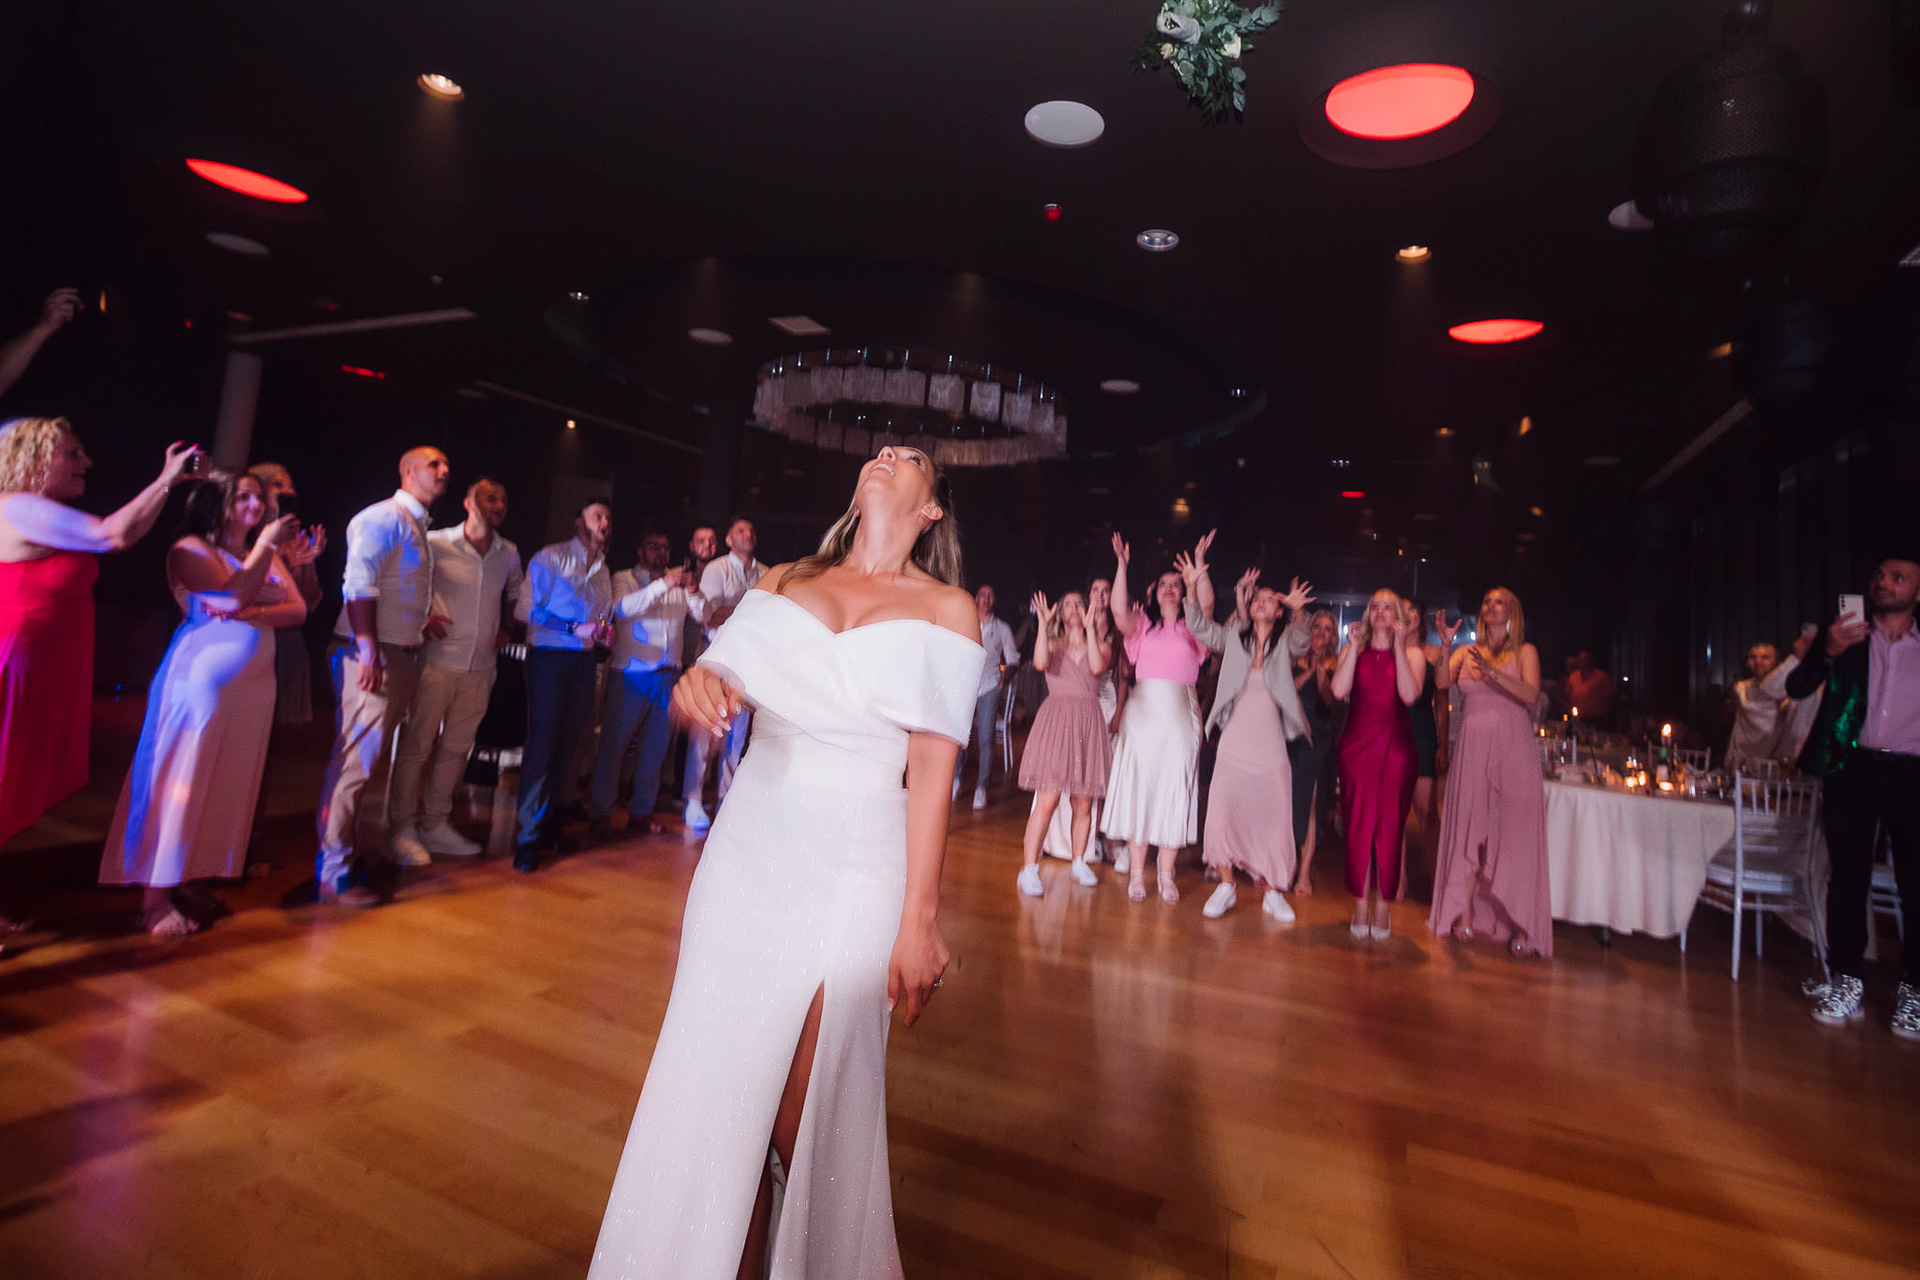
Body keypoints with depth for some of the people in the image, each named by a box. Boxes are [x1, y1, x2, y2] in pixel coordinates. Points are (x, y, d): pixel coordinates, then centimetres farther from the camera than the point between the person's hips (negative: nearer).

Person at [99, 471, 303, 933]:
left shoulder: (269, 555, 16)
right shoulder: (191, 548, 1)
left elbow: (298, 609, 4)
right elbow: (236, 591, -14)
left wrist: (247, 613, -11)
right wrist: (265, 543, -13)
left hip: (255, 680, 6)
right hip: (203, 674, -6)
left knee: (229, 783, 6)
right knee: (182, 778, -5)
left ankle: (196, 882, 15)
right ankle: (155, 896, 1)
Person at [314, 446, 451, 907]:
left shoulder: (419, 527, 20)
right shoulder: (384, 517, -8)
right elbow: (358, 583, -17)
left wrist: (420, 620, 10)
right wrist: (367, 649, -23)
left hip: (403, 656, 9)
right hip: (372, 655, -9)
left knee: (371, 759, 14)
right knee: (356, 759, -8)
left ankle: (346, 853, 24)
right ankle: (333, 873, -2)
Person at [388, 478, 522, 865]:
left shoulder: (509, 554, 9)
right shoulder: (435, 543, -4)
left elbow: (515, 595, 26)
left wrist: (507, 630, 12)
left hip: (481, 666, 4)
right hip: (438, 662, -4)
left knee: (456, 748, 11)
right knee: (415, 745, -1)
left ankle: (435, 825, 22)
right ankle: (403, 830, 10)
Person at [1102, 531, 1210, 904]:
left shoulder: (1191, 628, 10)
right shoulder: (1143, 624, 10)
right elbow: (1120, 613, -11)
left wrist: (1199, 563, -14)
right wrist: (1122, 565, -13)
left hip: (1180, 713, 0)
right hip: (1143, 709, 0)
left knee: (1174, 788, 0)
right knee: (1138, 785, -1)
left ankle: (1166, 873, 8)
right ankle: (1136, 871, 7)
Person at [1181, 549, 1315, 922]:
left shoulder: (1285, 645, 6)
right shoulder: (1234, 639, 10)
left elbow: (1301, 640, -16)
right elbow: (1199, 626, 0)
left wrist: (1298, 612, -38)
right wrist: (1193, 585, -14)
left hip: (1271, 751, 0)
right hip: (1233, 747, 1)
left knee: (1272, 820, 2)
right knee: (1223, 816, -6)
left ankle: (1271, 891, 18)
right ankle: (1226, 885, 10)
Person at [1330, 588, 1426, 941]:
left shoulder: (1412, 654, 7)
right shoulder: (1352, 651, 11)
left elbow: (1409, 695, -12)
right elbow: (1339, 691, -7)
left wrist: (1398, 647, -11)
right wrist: (1354, 647, -7)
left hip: (1395, 746, -1)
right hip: (1357, 743, 1)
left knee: (1389, 825, -1)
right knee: (1358, 823, -1)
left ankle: (1382, 908, 10)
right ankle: (1360, 906, 9)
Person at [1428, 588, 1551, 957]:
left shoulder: (1525, 652, 5)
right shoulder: (1466, 652, 12)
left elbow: (1532, 696, -10)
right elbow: (1443, 682, -5)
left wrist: (1493, 672, -23)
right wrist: (1446, 647, -18)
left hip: (1513, 749, -2)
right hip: (1473, 747, 2)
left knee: (1513, 833, -4)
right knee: (1469, 829, 2)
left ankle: (1521, 925, 1)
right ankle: (1465, 916, 8)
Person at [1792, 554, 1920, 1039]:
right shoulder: (1847, 635, 7)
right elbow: (1797, 688, -2)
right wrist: (1828, 652, -17)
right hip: (1852, 767, -1)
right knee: (1848, 878, 3)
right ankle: (1846, 982, 11)